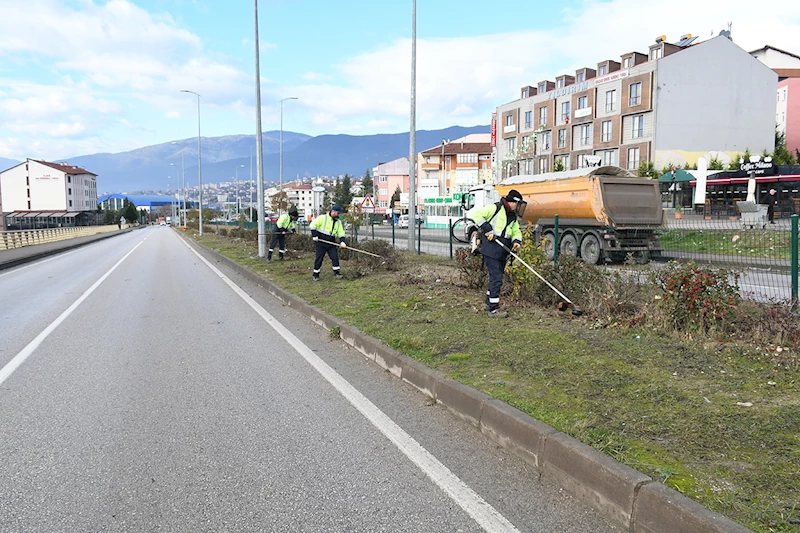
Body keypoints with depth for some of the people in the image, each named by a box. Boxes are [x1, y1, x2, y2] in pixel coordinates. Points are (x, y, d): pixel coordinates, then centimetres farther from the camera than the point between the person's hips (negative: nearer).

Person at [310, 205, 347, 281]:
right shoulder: (323, 218, -10)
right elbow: (313, 225, -13)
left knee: (335, 257, -4)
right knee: (319, 259, 1)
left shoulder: (338, 222, 9)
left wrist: (342, 241, -10)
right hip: (321, 243, -5)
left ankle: (336, 273, 5)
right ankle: (316, 275, 13)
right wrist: (314, 235, -16)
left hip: (331, 243, 5)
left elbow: (341, 233, 6)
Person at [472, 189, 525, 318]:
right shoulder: (494, 208, -9)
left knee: (496, 277, 18)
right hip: (491, 249, -9)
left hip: (502, 252, 9)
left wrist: (516, 241, -1)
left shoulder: (513, 216, 17)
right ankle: (493, 309, -4)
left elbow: (516, 232, 21)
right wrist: (486, 229, -19)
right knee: (496, 278, -9)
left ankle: (489, 303, 33)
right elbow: (476, 214, -15)